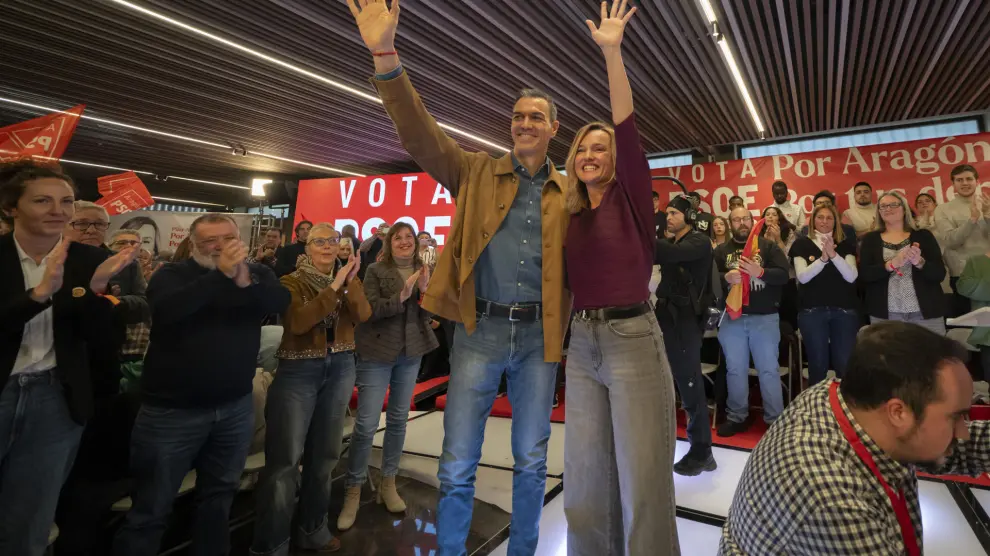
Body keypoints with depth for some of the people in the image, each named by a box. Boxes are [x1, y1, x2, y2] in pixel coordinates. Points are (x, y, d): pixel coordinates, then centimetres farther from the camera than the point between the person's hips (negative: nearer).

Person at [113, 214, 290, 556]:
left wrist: (246, 282, -31)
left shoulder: (257, 273, 3)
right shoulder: (172, 275, -4)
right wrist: (220, 275, -29)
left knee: (220, 495, 19)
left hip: (236, 406, 3)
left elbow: (281, 301, -15)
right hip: (172, 409, -3)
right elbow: (165, 311, -24)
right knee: (151, 509, 7)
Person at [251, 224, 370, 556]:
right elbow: (297, 322, -23)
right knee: (285, 458, -3)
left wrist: (351, 282, -26)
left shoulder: (347, 280, 6)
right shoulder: (291, 282, -5)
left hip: (340, 369, 4)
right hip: (298, 370, -4)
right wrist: (333, 287, -26)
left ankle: (312, 529, 31)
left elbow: (363, 315, -12)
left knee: (325, 452, 14)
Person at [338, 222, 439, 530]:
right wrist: (401, 296, -27)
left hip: (411, 353, 4)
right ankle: (353, 492, 14)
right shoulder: (375, 271, -5)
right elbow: (370, 310, -16)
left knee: (398, 420, 13)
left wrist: (424, 290, -18)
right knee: (366, 424, -2)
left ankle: (388, 484, 28)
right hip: (377, 353, -4)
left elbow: (428, 314, 0)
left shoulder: (423, 270, 4)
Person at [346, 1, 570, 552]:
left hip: (539, 335, 2)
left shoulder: (569, 193, 9)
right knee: (457, 466, 5)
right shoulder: (477, 173, 6)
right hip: (481, 330, -1)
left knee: (532, 462, 15)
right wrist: (387, 57, -17)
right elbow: (421, 132, -7)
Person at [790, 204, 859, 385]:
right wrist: (823, 258, -21)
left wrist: (833, 255, -19)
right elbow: (802, 277, -9)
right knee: (817, 364, 4)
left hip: (844, 310, 2)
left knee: (845, 364, 1)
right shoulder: (802, 244, 5)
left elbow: (852, 276, -5)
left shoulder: (845, 246, 10)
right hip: (812, 310, -1)